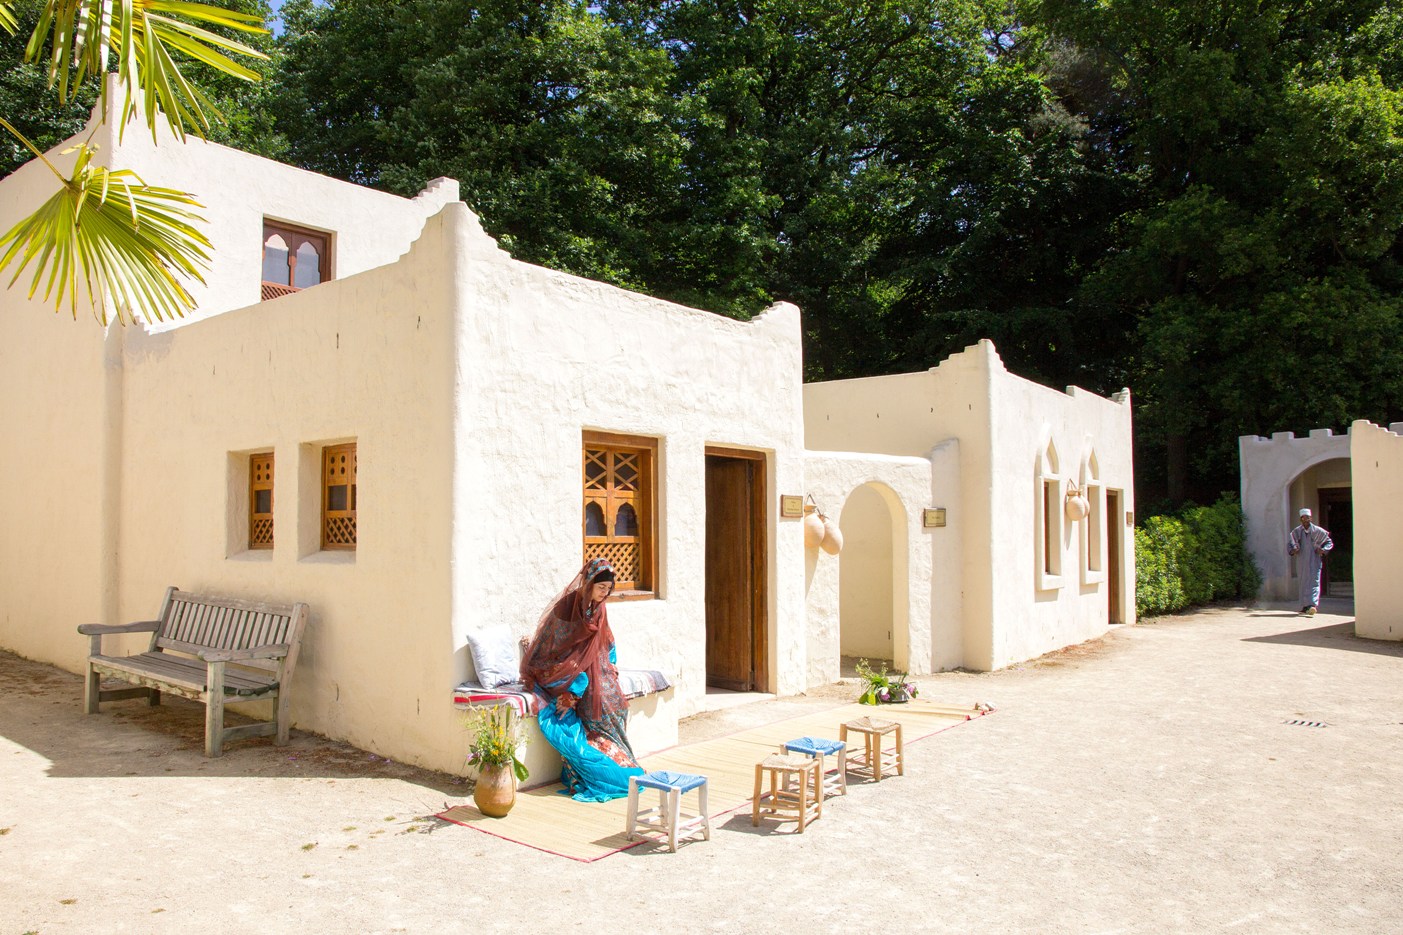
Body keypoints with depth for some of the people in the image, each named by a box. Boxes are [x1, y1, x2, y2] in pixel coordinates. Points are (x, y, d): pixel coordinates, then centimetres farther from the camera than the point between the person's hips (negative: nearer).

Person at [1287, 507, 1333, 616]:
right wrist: (1292, 550, -5)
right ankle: (1305, 606, 15)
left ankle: (1312, 605, -25)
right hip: (1303, 561, 3)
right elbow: (1289, 543, 16)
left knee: (1314, 582, -13)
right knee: (1304, 583, 7)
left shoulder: (1317, 531, 0)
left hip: (1315, 560, -3)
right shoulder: (1296, 531, 6)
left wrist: (1323, 550, -10)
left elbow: (1329, 543, 8)